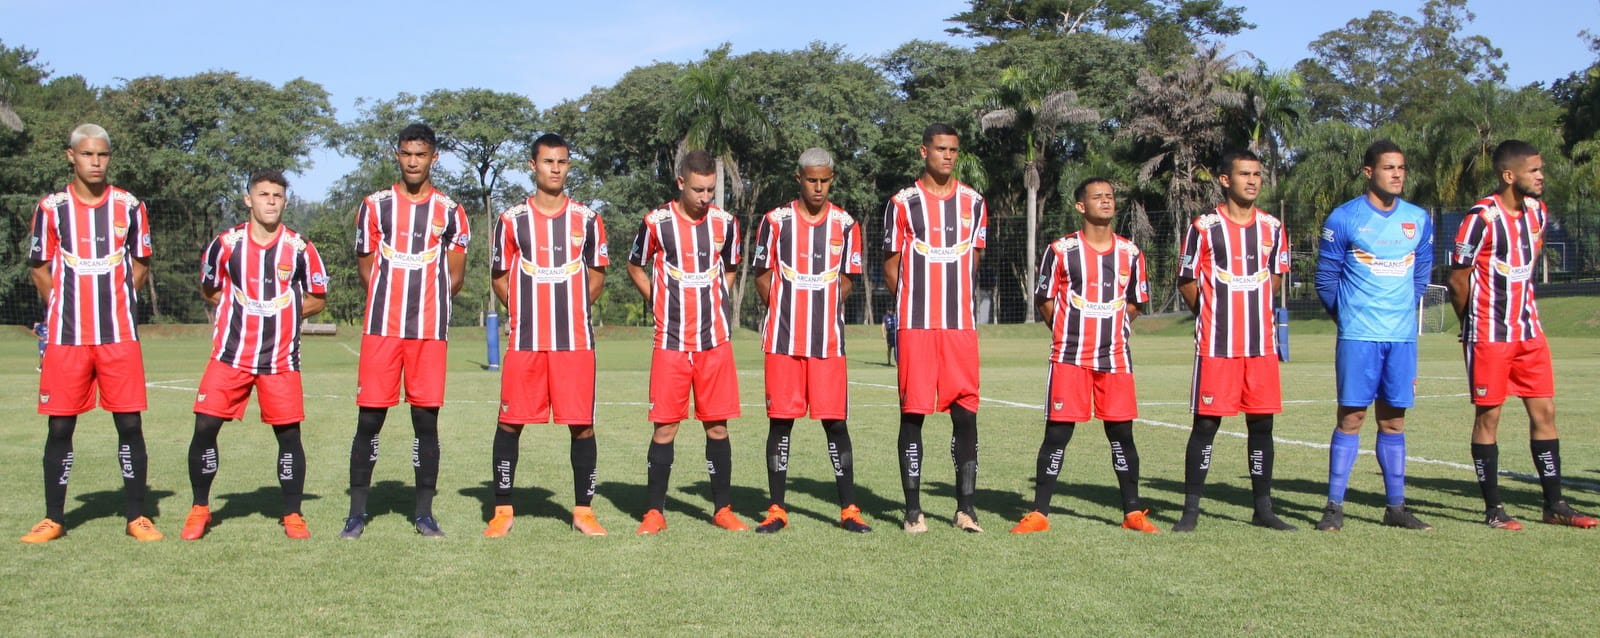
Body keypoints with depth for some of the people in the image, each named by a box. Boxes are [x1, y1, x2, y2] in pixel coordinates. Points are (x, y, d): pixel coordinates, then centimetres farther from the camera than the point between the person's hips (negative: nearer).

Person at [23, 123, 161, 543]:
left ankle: (136, 516, 7)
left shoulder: (129, 206, 5)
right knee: (60, 425, 3)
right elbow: (39, 268, 11)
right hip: (65, 336, 0)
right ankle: (53, 519, 14)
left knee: (129, 423, -2)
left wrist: (112, 303, 7)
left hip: (120, 335, 0)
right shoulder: (51, 208, 4)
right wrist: (66, 308, 4)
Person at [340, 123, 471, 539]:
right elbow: (366, 268, 11)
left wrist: (424, 303, 7)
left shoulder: (451, 213, 8)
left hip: (431, 331, 0)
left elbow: (454, 278, 10)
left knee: (426, 419, 2)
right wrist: (393, 304, 7)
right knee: (369, 418, -1)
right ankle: (357, 513, 7)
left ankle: (424, 513, 10)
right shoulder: (374, 206, 9)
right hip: (381, 328, 0)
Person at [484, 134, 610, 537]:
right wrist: (523, 310, 2)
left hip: (576, 341, 0)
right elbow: (499, 277, 13)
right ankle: (503, 510, 13)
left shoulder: (587, 221, 7)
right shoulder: (511, 220, 6)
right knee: (510, 422, 2)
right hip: (525, 341, 0)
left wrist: (572, 308, 6)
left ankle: (583, 510, 11)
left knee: (582, 424, 0)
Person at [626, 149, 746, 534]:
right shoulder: (657, 222, -4)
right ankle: (655, 511, 9)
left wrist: (713, 301, 9)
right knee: (665, 427, -1)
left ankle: (722, 509, 15)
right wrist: (661, 305, 4)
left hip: (715, 340, 2)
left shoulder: (725, 223, 4)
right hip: (671, 342, -2)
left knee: (717, 426, 5)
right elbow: (635, 267, 11)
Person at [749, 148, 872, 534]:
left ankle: (849, 509, 8)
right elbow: (762, 276, 8)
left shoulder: (845, 224, 7)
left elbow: (846, 281, 13)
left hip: (829, 341, 1)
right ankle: (776, 509, 10)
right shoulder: (776, 221, 3)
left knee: (835, 421, 0)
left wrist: (822, 312, 4)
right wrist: (786, 314, 3)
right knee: (780, 420, 2)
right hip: (783, 340, -1)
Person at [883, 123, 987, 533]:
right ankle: (913, 509, 6)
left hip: (961, 325, 3)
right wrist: (917, 303, 7)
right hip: (914, 325, -3)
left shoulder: (973, 202, 11)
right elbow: (891, 268, 6)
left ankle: (965, 507, 9)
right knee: (912, 413, 0)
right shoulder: (903, 204, 2)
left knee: (966, 413, 1)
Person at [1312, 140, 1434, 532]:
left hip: (1402, 337, 4)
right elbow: (1326, 278, 3)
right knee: (1351, 417, -5)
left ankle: (1395, 507, 14)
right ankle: (1334, 506, 0)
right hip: (1357, 337, -4)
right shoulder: (1343, 219, -3)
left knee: (1393, 420, 8)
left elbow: (1422, 273, 21)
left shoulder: (1419, 220, 9)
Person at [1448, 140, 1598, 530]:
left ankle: (1554, 505, 14)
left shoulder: (1538, 213, 8)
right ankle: (1493, 509, 9)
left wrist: (1522, 313, 16)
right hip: (1489, 336, -7)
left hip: (1529, 331, 7)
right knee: (1488, 415, 1)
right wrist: (1475, 326, 2)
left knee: (1544, 411, 6)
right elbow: (1457, 279, -9)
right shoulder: (1481, 217, -15)